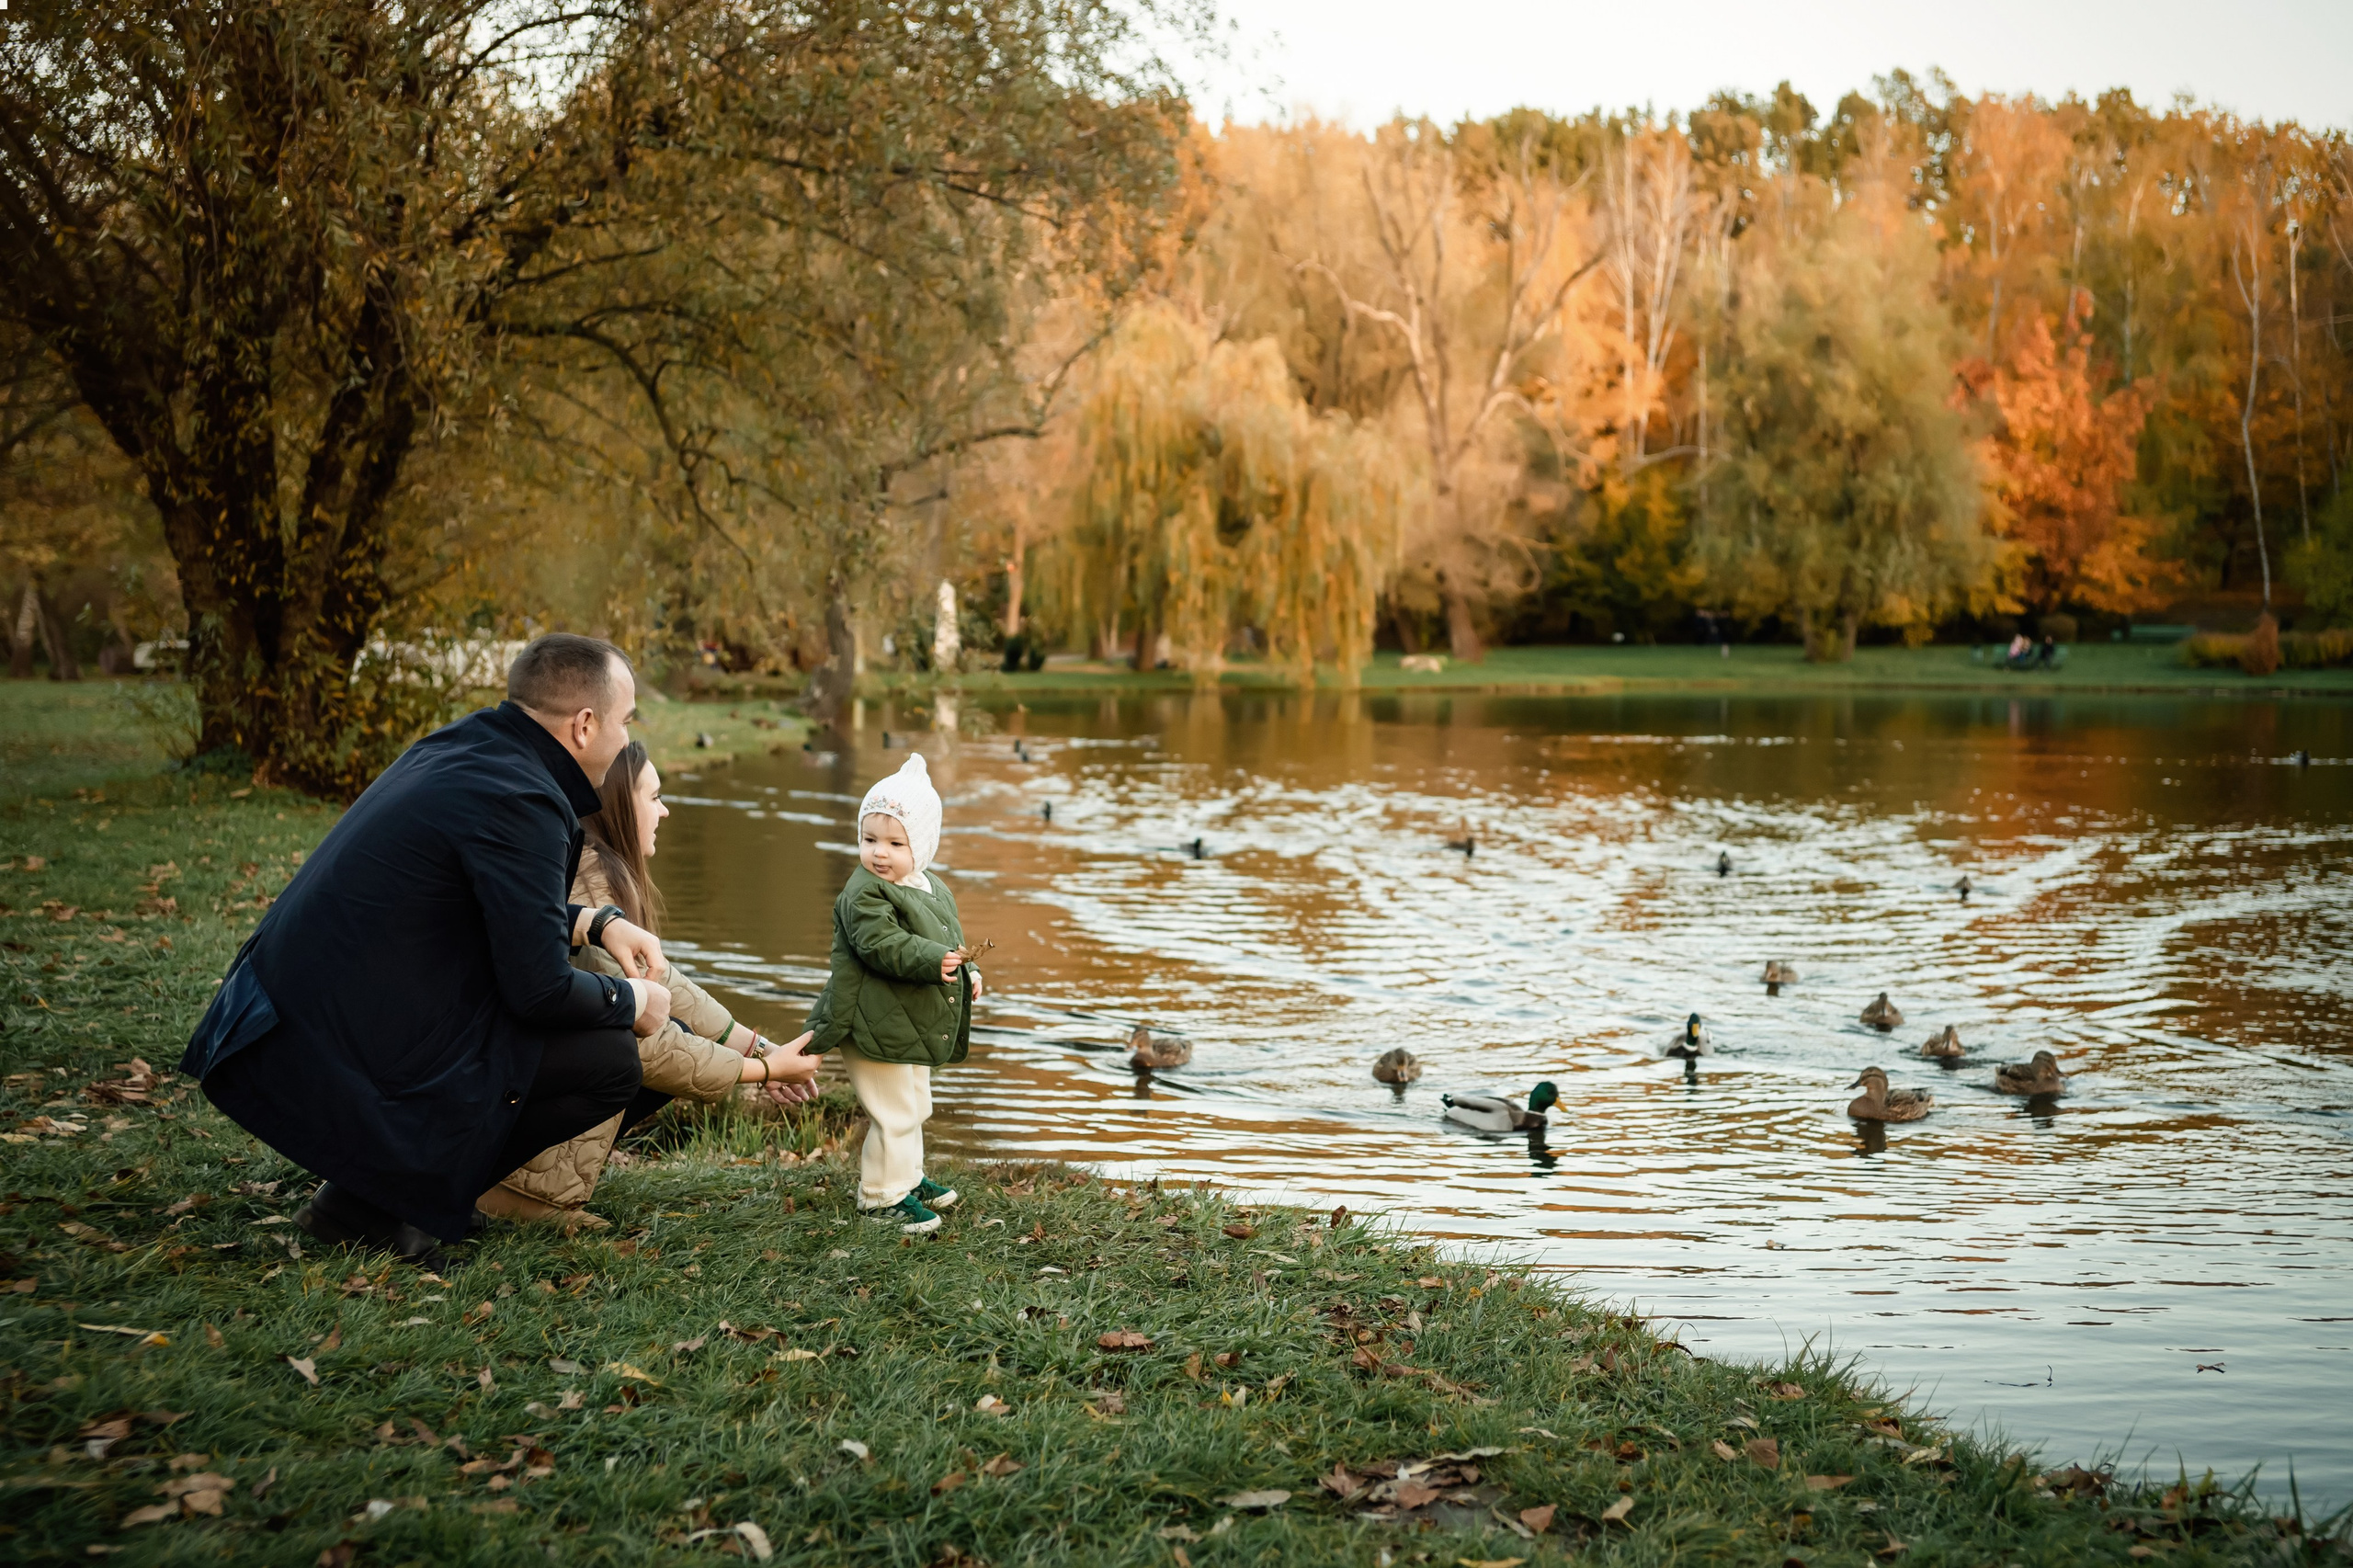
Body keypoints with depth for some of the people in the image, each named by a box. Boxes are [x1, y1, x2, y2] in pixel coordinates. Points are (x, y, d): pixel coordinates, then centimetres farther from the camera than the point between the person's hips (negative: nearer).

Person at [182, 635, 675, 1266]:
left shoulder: (463, 744, 9)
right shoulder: (517, 800, -20)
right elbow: (540, 989, -17)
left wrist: (597, 922, 15)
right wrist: (632, 1001, 1)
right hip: (351, 1067, -10)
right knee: (610, 1060, -6)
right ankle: (368, 1203, -3)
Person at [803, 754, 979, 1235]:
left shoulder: (933, 888, 10)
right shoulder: (864, 894, -17)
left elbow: (949, 941, 23)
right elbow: (881, 943, -29)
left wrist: (965, 973, 8)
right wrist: (932, 961, -35)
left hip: (916, 1028, 9)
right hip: (877, 1029, -9)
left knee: (914, 1107, 22)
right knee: (894, 1114, -6)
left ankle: (907, 1177, 39)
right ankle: (881, 1195, 7)